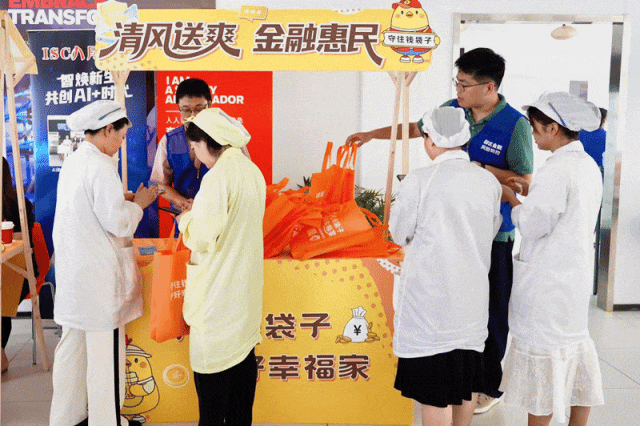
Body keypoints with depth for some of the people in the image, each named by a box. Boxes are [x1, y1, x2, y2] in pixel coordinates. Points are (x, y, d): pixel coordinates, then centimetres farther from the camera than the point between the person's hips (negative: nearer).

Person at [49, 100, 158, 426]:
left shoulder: (73, 162, 9)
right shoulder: (101, 166, -19)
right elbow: (117, 222, -20)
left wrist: (128, 200, 11)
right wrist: (138, 203, -3)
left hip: (72, 269, 9)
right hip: (99, 272, -9)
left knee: (72, 344, 18)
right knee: (105, 349, 4)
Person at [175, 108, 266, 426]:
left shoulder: (217, 177, -19)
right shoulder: (253, 172, 7)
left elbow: (202, 237, -21)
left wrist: (186, 220, -1)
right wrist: (199, 210, 15)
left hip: (217, 289, -8)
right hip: (246, 287, 9)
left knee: (212, 363, 4)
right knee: (244, 353, 17)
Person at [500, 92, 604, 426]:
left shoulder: (555, 170, -20)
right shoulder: (589, 165, 8)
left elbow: (533, 225, -18)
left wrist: (511, 198, -2)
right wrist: (532, 191, 16)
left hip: (547, 279, -9)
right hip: (577, 275, 9)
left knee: (542, 352, 3)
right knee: (576, 353, 18)